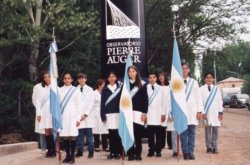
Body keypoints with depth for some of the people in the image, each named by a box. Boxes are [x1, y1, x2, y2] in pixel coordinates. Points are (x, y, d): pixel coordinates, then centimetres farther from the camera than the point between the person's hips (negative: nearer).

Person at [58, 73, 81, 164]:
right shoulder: (59, 90, 9)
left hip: (72, 116, -2)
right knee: (65, 137, 2)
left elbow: (78, 105, 3)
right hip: (62, 116, 2)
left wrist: (78, 118, -3)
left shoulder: (76, 90, 5)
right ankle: (67, 155, 11)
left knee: (73, 137, -4)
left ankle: (72, 156, 4)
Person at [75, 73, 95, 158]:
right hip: (78, 116, 1)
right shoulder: (75, 90, 6)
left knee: (89, 134, 1)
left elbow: (91, 103, 0)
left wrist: (86, 114, -8)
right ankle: (79, 151, 11)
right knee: (79, 134, 2)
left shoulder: (90, 89, 4)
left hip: (87, 116, -1)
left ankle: (91, 151, 6)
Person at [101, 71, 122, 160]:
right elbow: (102, 103, 7)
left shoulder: (119, 88, 7)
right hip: (109, 114, 1)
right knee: (111, 134, 1)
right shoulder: (105, 89, 10)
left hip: (118, 113, -1)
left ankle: (118, 152, 5)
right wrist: (103, 116, -1)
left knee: (118, 133, -2)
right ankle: (112, 152, 8)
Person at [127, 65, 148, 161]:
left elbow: (145, 99, 2)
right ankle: (130, 154, 4)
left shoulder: (142, 84, 6)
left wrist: (144, 112, -6)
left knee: (138, 134, -2)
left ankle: (138, 154, 6)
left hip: (139, 112, -1)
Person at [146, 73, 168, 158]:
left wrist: (164, 113, 3)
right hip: (148, 115, 0)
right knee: (150, 134, 1)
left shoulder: (160, 88, 6)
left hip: (158, 115, 0)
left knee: (158, 134, 1)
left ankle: (158, 151, 10)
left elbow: (164, 101, 7)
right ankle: (151, 150, 10)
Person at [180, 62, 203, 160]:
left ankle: (191, 152, 9)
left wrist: (199, 111, 1)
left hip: (192, 111, 1)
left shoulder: (194, 82, 7)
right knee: (183, 133, -1)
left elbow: (198, 97, 7)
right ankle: (185, 152, 6)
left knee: (191, 133, 3)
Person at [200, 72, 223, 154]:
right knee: (208, 130, -1)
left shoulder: (216, 89, 10)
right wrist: (203, 112, -8)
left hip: (215, 113, 2)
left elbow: (220, 101, 9)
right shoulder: (201, 89, 3)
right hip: (206, 113, -2)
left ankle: (215, 147, 7)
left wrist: (220, 112, 3)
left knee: (215, 130, 1)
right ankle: (209, 147, 5)